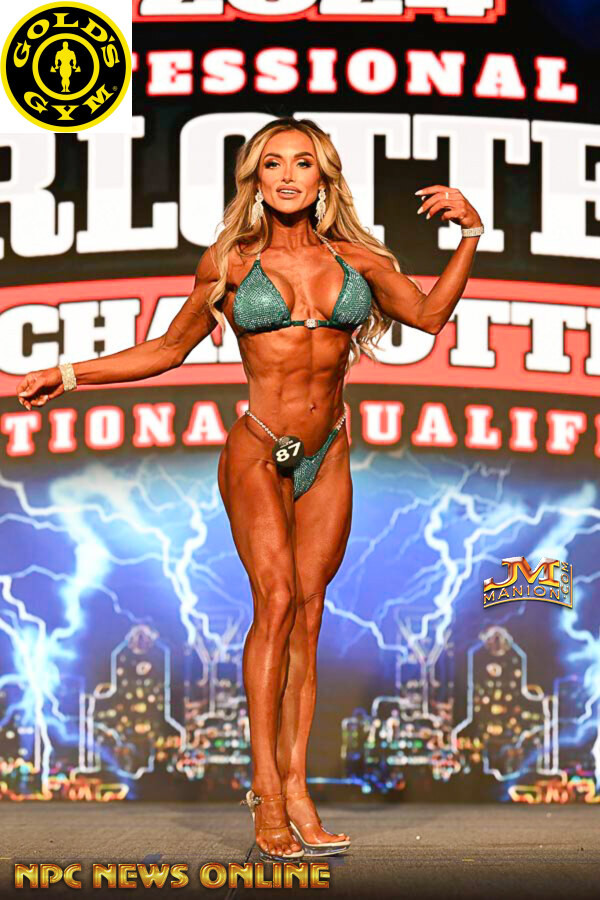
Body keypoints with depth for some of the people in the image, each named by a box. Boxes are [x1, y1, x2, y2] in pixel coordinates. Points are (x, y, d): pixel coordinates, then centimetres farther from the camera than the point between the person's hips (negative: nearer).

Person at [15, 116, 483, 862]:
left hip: (327, 459, 3)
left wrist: (470, 233, 10)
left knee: (308, 612, -2)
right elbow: (170, 349, 12)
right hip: (258, 452, -3)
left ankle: (293, 786, -2)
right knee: (276, 600, -16)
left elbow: (430, 314, 20)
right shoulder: (232, 263, 3)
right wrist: (65, 376, 10)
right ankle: (267, 794, -14)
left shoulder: (356, 258, 7)